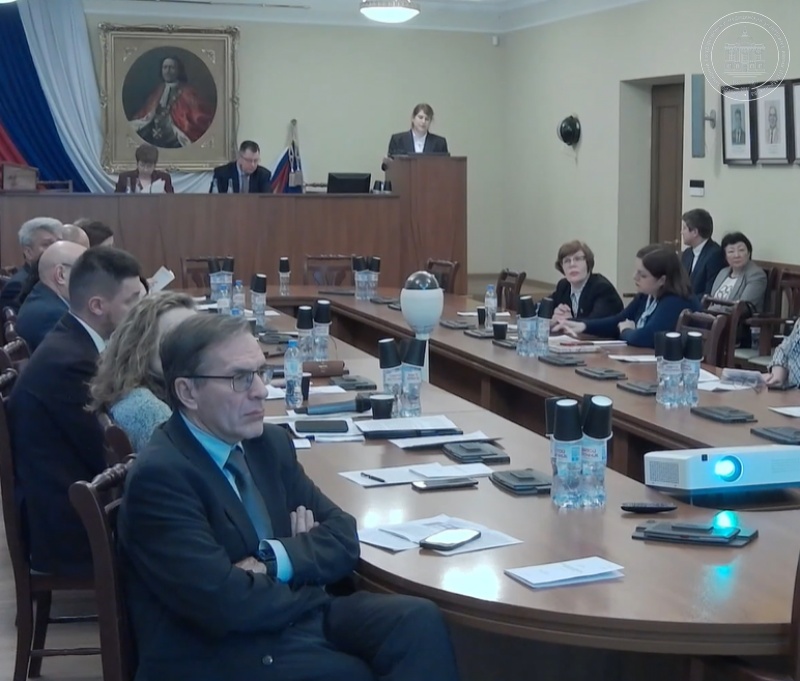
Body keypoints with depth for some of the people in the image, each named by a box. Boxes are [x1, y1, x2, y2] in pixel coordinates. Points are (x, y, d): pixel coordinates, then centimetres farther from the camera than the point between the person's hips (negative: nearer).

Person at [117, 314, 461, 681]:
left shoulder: (271, 442, 8)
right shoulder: (159, 475, -15)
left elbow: (342, 537, 7)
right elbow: (226, 603, -22)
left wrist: (276, 558, -13)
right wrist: (309, 587, -4)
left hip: (297, 616, 7)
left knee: (419, 620, -16)